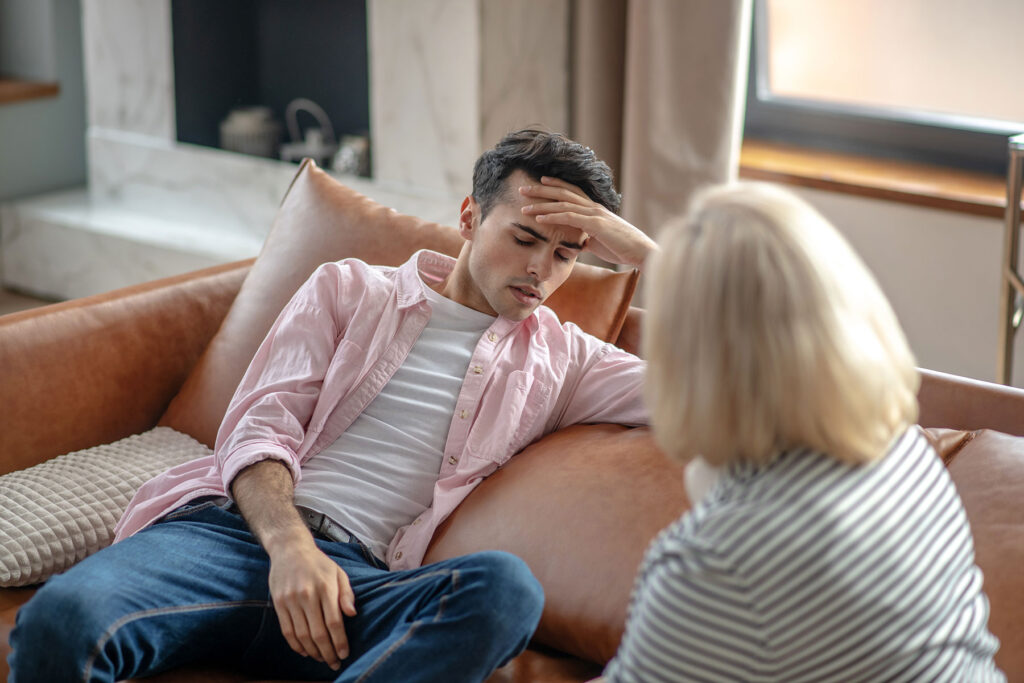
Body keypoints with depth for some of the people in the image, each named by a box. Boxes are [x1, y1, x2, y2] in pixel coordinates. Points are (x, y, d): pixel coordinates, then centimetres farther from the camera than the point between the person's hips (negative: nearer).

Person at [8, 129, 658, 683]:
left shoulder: (558, 357, 21)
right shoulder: (350, 289, 19)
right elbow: (258, 428, 7)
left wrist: (640, 248, 7)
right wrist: (288, 544, -13)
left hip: (359, 576, 1)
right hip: (229, 527, 0)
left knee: (505, 587, -37)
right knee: (61, 618, -34)